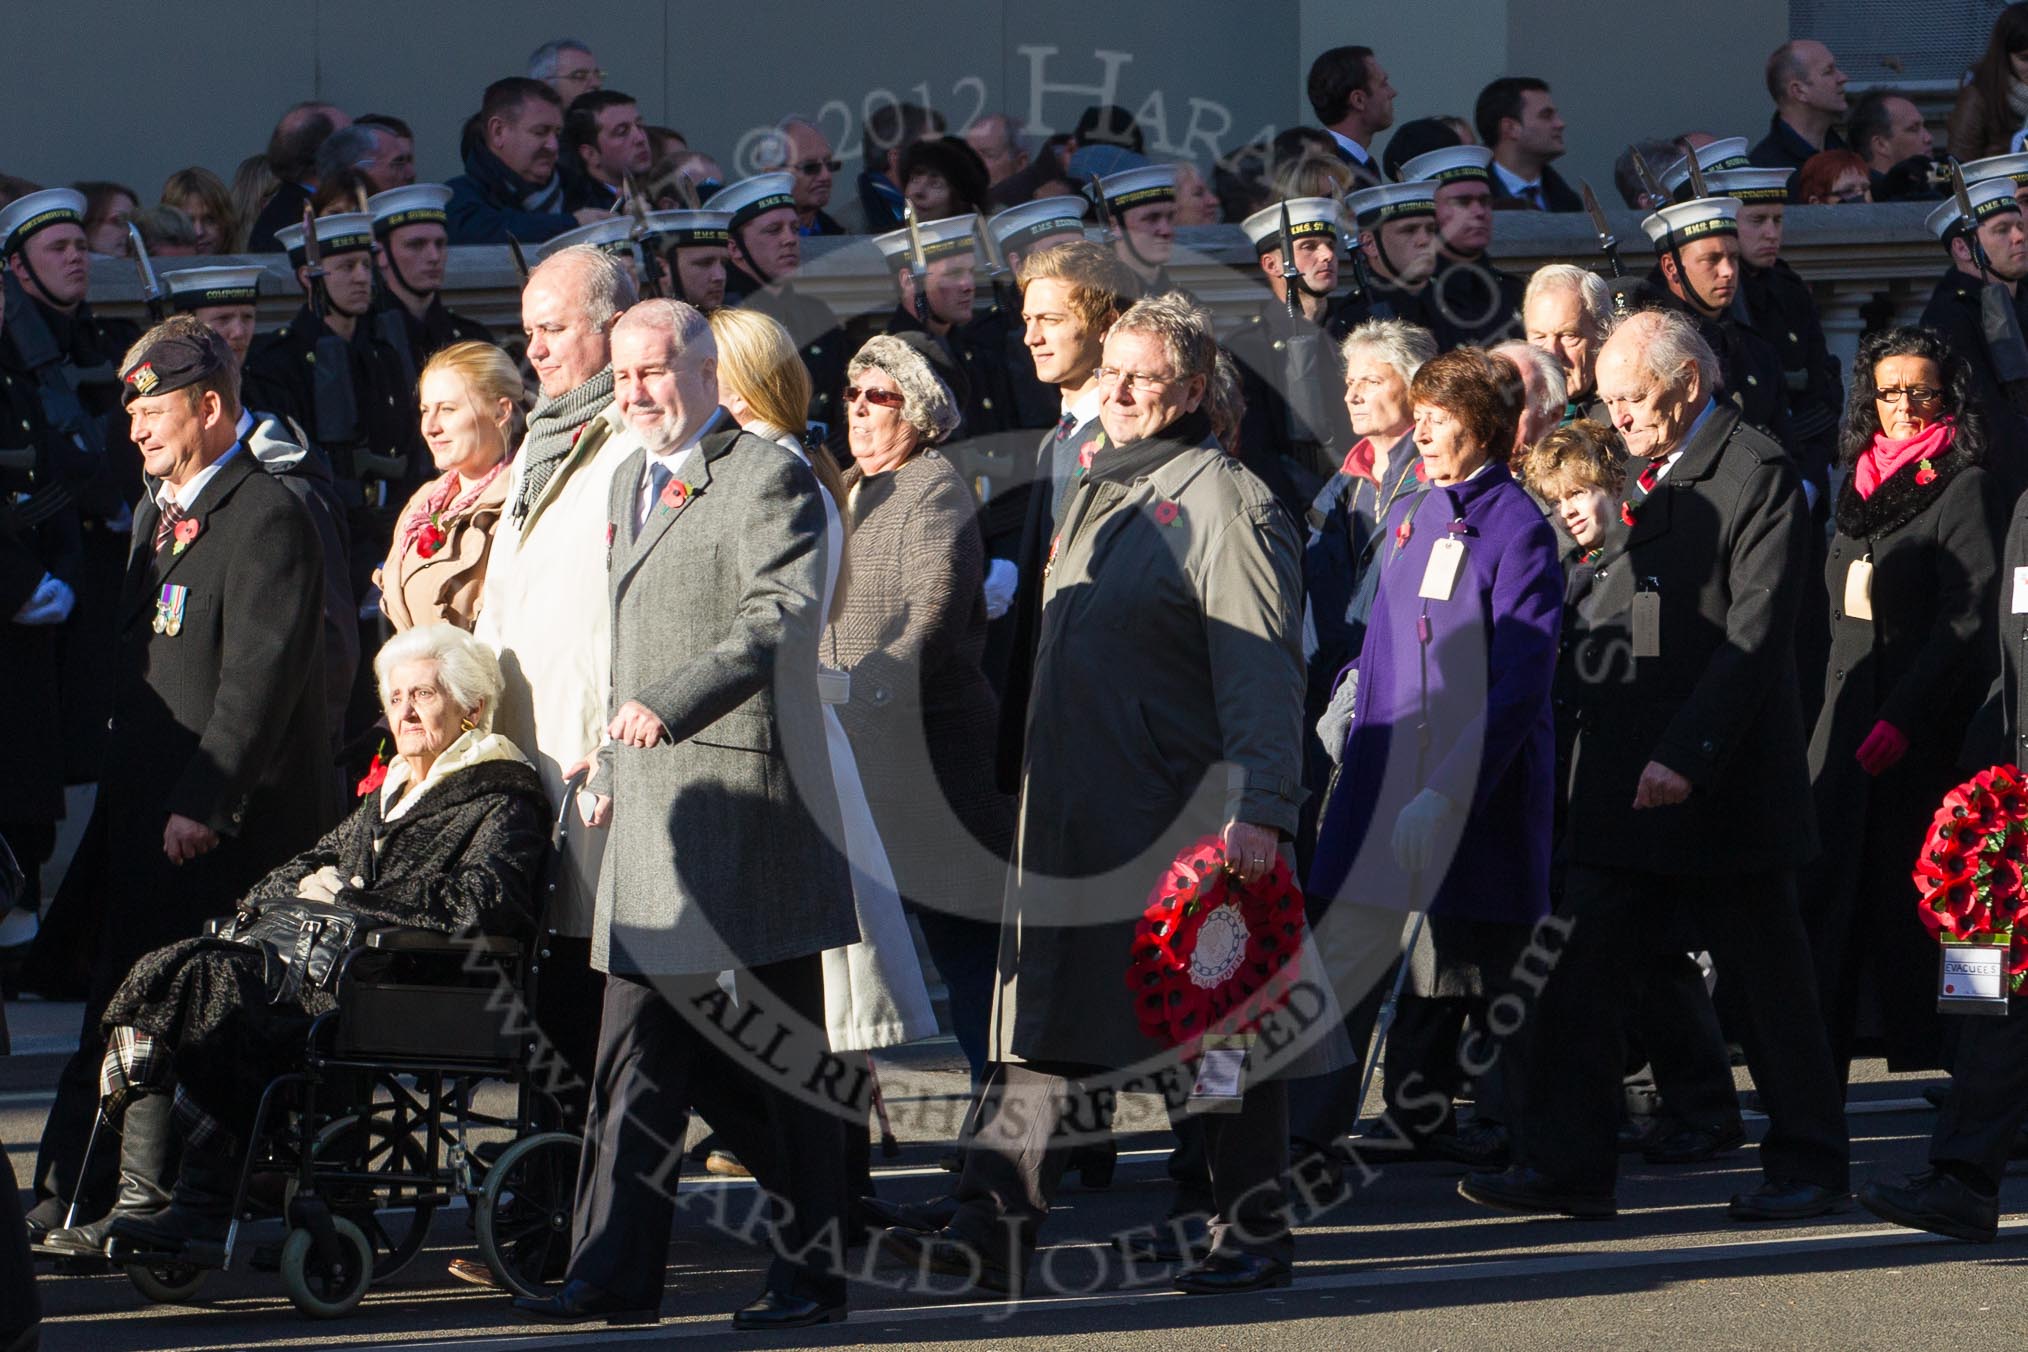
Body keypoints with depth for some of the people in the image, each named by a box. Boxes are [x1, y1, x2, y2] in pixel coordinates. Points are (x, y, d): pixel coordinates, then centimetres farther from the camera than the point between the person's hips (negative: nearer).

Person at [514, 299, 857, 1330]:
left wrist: (670, 705, -31)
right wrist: (609, 772, 21)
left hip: (748, 793, -8)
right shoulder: (630, 482, 20)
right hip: (653, 805, 8)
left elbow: (779, 618, -21)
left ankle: (809, 1272, 5)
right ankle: (614, 1272, 5)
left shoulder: (768, 479, -7)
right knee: (636, 1054, 4)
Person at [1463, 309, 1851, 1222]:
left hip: (1722, 784, -7)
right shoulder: (1629, 472, 15)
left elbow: (1756, 635, -17)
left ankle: (1808, 1165, 14)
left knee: (1765, 981, 3)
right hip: (1620, 779, 7)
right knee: (1577, 971, 1)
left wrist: (1687, 753, -23)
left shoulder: (1755, 476, -10)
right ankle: (1567, 1164, 6)